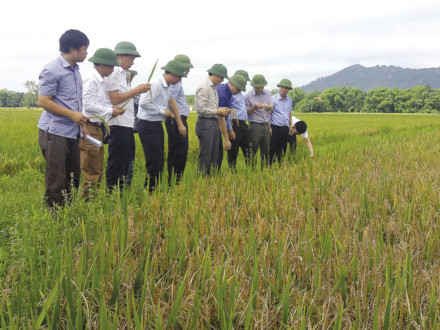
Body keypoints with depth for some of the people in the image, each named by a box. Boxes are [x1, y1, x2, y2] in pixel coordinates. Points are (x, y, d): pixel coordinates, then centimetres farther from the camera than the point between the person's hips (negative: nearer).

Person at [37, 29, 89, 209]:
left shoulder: (75, 70, 15)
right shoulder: (52, 70, -12)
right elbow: (43, 101, -14)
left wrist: (81, 121, 14)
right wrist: (72, 114, -16)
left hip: (72, 133, 9)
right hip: (55, 132, -9)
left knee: (73, 178, 13)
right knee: (56, 180, -5)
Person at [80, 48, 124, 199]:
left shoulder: (102, 82, 15)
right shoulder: (91, 81, -13)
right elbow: (88, 105, -19)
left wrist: (113, 109, 0)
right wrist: (110, 111, -14)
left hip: (98, 128, 10)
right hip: (90, 128, -10)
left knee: (97, 168, 13)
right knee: (90, 169, -6)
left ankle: (94, 197, 20)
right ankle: (87, 198, 0)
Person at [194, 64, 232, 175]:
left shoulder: (214, 88, 17)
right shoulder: (204, 88, -12)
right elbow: (201, 109, -18)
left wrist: (222, 111, 7)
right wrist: (217, 111, -12)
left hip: (214, 123, 9)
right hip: (205, 123, -9)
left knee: (215, 155, 12)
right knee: (205, 156, -6)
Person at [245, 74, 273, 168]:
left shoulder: (267, 93, 12)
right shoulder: (248, 96, -2)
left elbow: (272, 108, 10)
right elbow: (246, 112, -2)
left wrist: (267, 106, -13)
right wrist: (254, 107, -19)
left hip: (266, 126, 5)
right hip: (255, 126, -5)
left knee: (266, 151, 8)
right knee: (253, 150, -8)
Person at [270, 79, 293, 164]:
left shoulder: (289, 100, 12)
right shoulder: (273, 99, -6)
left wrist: (291, 125, 17)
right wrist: (269, 127, -12)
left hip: (285, 128, 5)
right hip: (275, 128, -5)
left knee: (282, 150, 8)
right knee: (272, 149, -6)